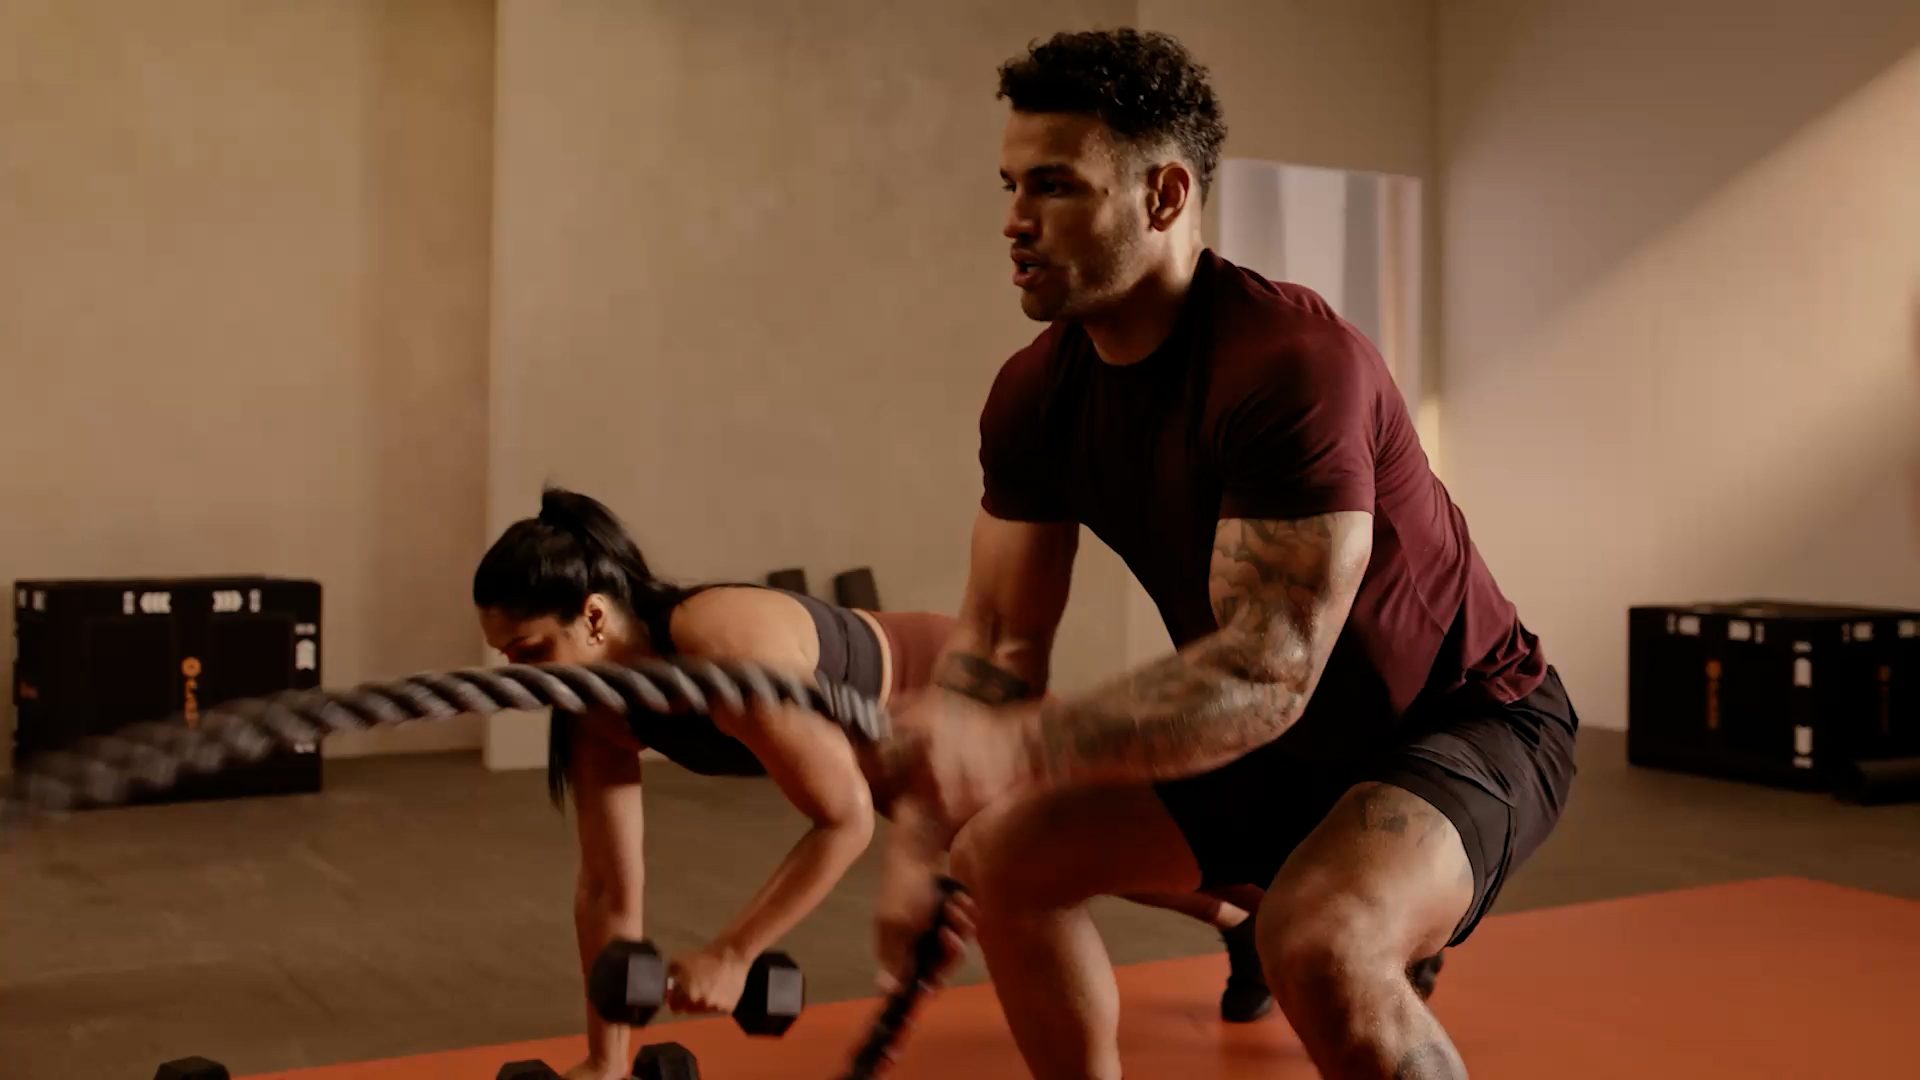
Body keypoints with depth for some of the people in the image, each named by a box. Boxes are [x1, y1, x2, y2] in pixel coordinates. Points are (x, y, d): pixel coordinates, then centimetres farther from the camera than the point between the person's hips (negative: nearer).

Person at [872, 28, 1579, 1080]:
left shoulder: (1294, 363, -31)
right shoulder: (1034, 395, -8)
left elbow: (1269, 668, -36)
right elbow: (997, 637, -3)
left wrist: (1016, 748, -46)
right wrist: (914, 839, -14)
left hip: (1461, 722, -7)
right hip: (1271, 736, 8)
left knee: (1320, 943, -35)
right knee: (1002, 857, 3)